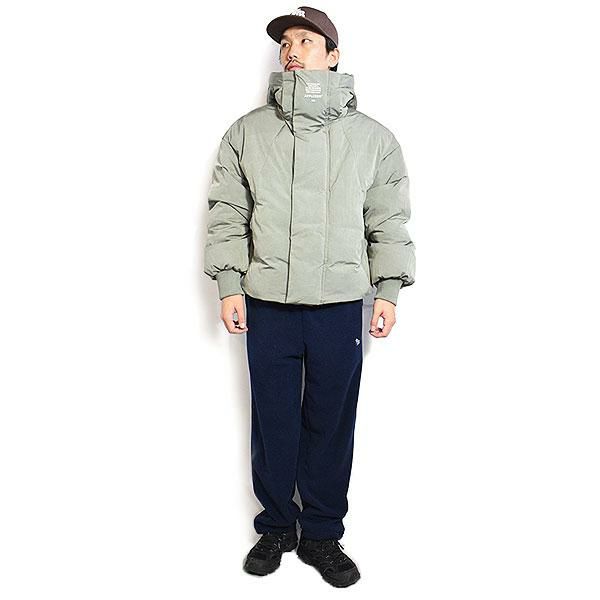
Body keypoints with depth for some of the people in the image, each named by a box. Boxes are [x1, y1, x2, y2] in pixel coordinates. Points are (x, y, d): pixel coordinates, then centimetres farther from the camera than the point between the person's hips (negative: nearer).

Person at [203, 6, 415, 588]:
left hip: (340, 306, 0)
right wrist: (229, 285, 0)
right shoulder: (247, 131, 6)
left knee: (331, 423, 8)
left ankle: (322, 534, 27)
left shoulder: (372, 136, 6)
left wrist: (388, 289, 2)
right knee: (273, 420, 10)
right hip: (266, 304, 1)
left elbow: (389, 219, 7)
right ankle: (275, 527, 30)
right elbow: (228, 213, 6)